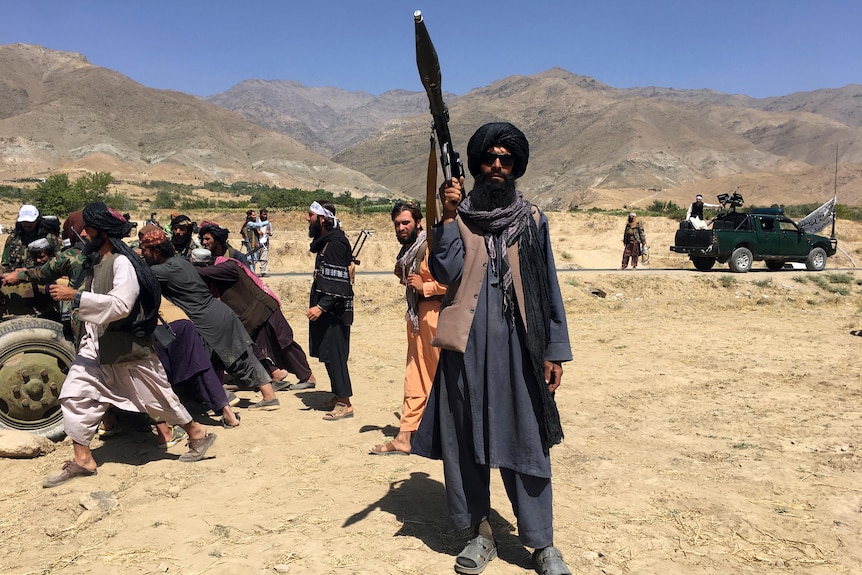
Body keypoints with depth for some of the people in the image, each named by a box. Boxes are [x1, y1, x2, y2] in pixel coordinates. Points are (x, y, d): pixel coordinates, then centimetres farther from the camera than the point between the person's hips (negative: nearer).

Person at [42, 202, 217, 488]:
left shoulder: (122, 263, -19)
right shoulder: (96, 263, 9)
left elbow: (120, 304, -31)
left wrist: (75, 296, -31)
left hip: (128, 346, -8)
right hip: (98, 345, 8)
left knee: (157, 396, 4)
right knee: (74, 394, 1)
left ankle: (197, 433, 24)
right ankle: (82, 460, 11)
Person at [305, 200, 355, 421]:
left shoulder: (335, 243, -16)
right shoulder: (325, 241, 14)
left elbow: (339, 282, -23)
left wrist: (321, 306, -27)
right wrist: (319, 305, 17)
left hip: (334, 310, -10)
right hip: (326, 308, 10)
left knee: (333, 355, -6)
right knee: (327, 354, 14)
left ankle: (344, 403, 2)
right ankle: (338, 396, 25)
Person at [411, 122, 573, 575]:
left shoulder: (531, 219, 7)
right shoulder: (458, 215, 6)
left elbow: (548, 287, 6)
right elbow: (445, 273, -8)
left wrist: (555, 350, 2)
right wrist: (448, 217, -11)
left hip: (516, 343, 0)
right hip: (467, 343, 1)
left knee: (525, 438, 1)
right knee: (465, 437, 6)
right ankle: (480, 533, 23)